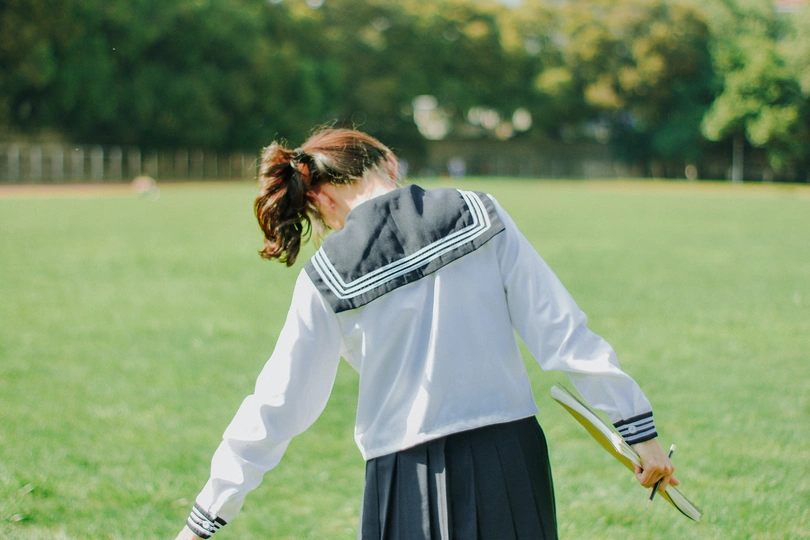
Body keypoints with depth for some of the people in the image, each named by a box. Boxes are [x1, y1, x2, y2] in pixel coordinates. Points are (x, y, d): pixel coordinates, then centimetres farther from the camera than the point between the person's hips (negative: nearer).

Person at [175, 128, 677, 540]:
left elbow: (277, 406, 2)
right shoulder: (480, 216, 1)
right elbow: (563, 330, -3)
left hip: (408, 480, -1)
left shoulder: (327, 279, -1)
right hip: (512, 455, 1)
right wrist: (639, 427, 2)